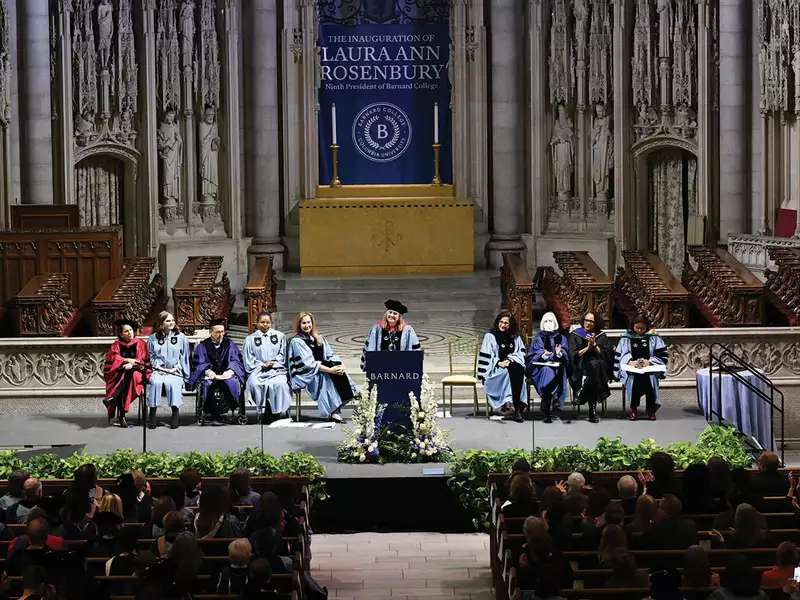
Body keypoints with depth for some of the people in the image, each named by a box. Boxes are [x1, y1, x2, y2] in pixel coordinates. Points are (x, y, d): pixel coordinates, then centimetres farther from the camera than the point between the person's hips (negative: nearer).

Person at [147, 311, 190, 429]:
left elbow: (184, 357, 11)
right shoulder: (153, 338, 11)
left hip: (175, 370, 0)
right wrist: (160, 367, -4)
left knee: (172, 382, -34)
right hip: (158, 370, 0)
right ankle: (152, 414, -30)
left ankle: (175, 414, -29)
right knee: (155, 382, -33)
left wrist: (176, 368, -2)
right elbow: (152, 356, 11)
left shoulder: (181, 337, 11)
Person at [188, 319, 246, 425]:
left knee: (233, 383, -34)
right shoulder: (203, 346, 8)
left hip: (227, 374, 0)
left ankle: (240, 413, -28)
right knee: (206, 383, -36)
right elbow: (199, 364, -1)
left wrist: (230, 370, -19)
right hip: (210, 375, 0)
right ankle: (211, 414, -33)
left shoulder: (230, 344, 11)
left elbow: (236, 361, 4)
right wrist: (207, 371, -23)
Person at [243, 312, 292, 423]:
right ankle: (263, 410, -26)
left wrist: (272, 363, -4)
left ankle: (277, 412, -27)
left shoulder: (279, 336, 19)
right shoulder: (250, 339, 17)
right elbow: (249, 360, 9)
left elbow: (283, 354, 12)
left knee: (279, 384, -33)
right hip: (258, 370, 0)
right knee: (254, 384, -33)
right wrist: (261, 365, -6)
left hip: (276, 369, 0)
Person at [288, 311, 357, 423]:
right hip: (304, 375, -6)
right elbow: (308, 363, -16)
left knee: (339, 372, -23)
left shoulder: (319, 339, 17)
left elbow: (330, 355, 11)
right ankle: (334, 412, -38)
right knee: (327, 376, -33)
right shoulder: (296, 341, -6)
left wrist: (340, 365, -12)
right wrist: (329, 370, -25)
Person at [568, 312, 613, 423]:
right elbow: (573, 355, 2)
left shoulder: (601, 336, 17)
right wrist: (587, 347, -6)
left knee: (595, 364, -36)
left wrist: (594, 345, -5)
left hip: (599, 368, 1)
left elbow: (607, 354, 6)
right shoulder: (575, 335, 13)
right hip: (580, 367, -1)